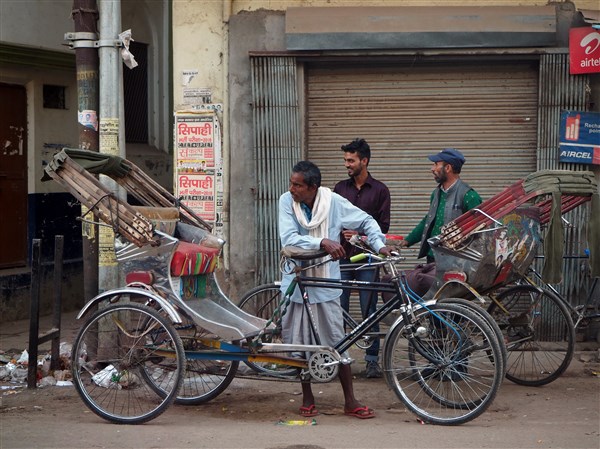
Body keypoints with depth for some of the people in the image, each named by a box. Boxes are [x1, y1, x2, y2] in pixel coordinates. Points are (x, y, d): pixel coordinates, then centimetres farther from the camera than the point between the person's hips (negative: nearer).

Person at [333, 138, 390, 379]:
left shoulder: (379, 190, 3)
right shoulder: (340, 188, 12)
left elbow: (383, 226, 0)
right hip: (342, 256, 3)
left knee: (369, 311, -2)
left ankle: (372, 359, 5)